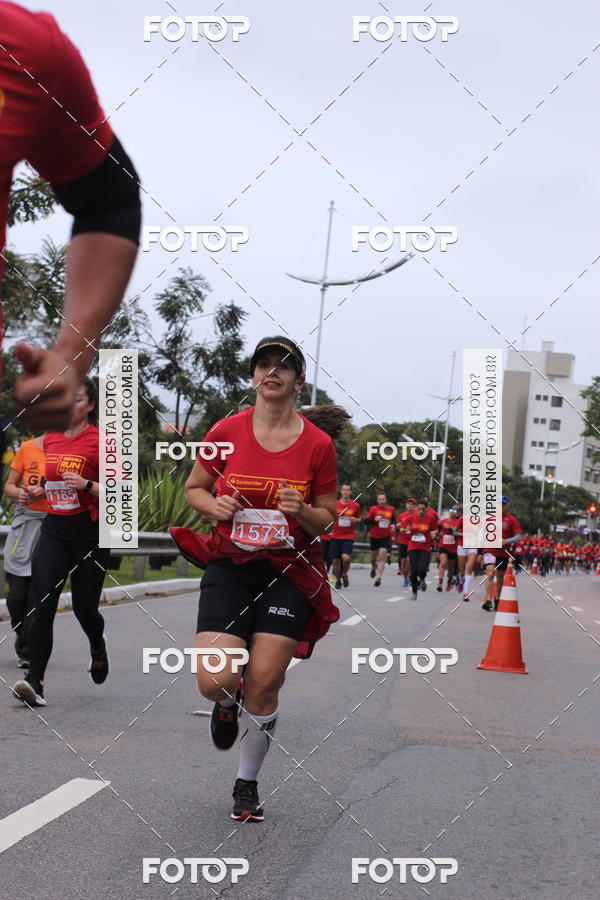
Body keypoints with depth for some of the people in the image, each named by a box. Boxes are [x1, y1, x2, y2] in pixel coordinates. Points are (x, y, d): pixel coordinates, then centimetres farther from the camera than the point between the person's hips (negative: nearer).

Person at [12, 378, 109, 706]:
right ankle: (35, 682, -13)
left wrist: (87, 485, -23)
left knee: (84, 607, 7)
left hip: (90, 534, -4)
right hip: (53, 530, 4)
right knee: (41, 605, -12)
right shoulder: (50, 438, 10)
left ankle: (98, 647, 42)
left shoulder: (99, 440, -8)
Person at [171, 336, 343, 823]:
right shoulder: (227, 431, -1)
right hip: (229, 567, 0)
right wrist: (216, 506, -9)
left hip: (289, 573, 0)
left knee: (263, 687, -3)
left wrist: (302, 512, -15)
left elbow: (328, 518, 7)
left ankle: (247, 786, 21)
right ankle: (229, 704, 27)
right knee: (215, 682, -13)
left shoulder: (318, 443, -2)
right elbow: (194, 488, 13)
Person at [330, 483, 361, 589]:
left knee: (346, 557, -21)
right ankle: (338, 580, 26)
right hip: (336, 536, 2)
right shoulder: (335, 504, 3)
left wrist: (355, 520, -7)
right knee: (336, 560, 3)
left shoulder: (355, 505, 2)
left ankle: (344, 574, 8)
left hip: (349, 536, -2)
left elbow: (359, 518, 15)